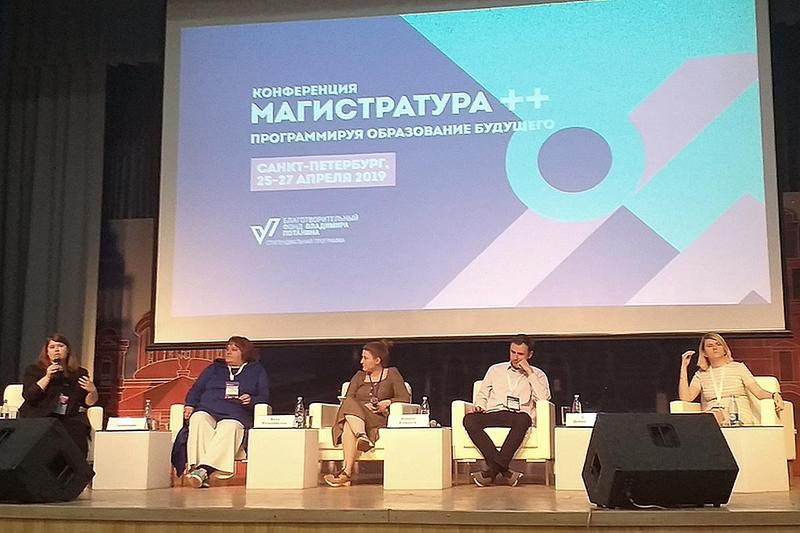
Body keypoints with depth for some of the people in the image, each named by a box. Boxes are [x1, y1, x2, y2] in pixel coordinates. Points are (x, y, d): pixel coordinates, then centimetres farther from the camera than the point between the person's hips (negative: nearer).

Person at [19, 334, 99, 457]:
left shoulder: (80, 373, 17)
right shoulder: (34, 370, 13)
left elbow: (88, 403, 16)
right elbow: (28, 396, -2)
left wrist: (93, 391, -6)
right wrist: (47, 377, -10)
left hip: (70, 419, 1)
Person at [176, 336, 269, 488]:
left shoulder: (257, 371, 23)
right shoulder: (214, 368, 31)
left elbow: (264, 398, 15)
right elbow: (196, 389, 24)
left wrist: (251, 401, -8)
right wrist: (190, 405, 4)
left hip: (235, 415, -2)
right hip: (206, 411, 2)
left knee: (228, 429, -38)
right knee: (198, 420, -35)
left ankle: (203, 469, -54)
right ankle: (196, 467, -48)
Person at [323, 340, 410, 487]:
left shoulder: (392, 374, 16)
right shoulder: (359, 376, 25)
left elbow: (405, 398, 6)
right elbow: (347, 400, 9)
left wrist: (388, 402, -12)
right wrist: (363, 406, -11)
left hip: (379, 420, -3)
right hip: (352, 416, 3)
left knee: (349, 427, -35)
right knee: (350, 405, -35)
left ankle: (346, 471, -47)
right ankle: (361, 435, -56)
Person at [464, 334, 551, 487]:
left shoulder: (537, 374, 18)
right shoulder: (495, 370, 24)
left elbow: (544, 397, -1)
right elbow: (482, 395, 23)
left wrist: (529, 372, -1)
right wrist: (479, 406, 1)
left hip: (518, 415, -2)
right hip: (492, 414, 2)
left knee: (524, 419, -40)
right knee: (469, 420, -30)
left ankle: (492, 470, -39)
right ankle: (503, 470, -37)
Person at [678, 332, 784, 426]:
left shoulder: (738, 367, 14)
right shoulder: (701, 375, 17)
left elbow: (758, 392, 5)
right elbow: (685, 398, 2)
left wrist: (774, 395, -18)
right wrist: (684, 366, 3)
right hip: (711, 421, 1)